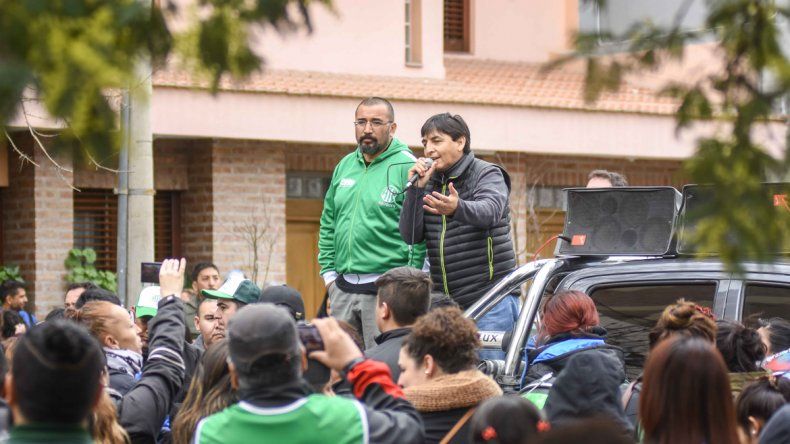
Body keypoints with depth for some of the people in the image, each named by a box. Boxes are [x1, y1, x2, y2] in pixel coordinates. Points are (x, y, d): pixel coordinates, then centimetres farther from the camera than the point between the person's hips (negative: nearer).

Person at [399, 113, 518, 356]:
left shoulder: (488, 174, -1)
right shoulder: (431, 184, 15)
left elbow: (489, 211, -24)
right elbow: (410, 236, 5)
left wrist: (457, 208, -46)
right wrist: (416, 188, -7)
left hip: (491, 301, -5)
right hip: (446, 304, 5)